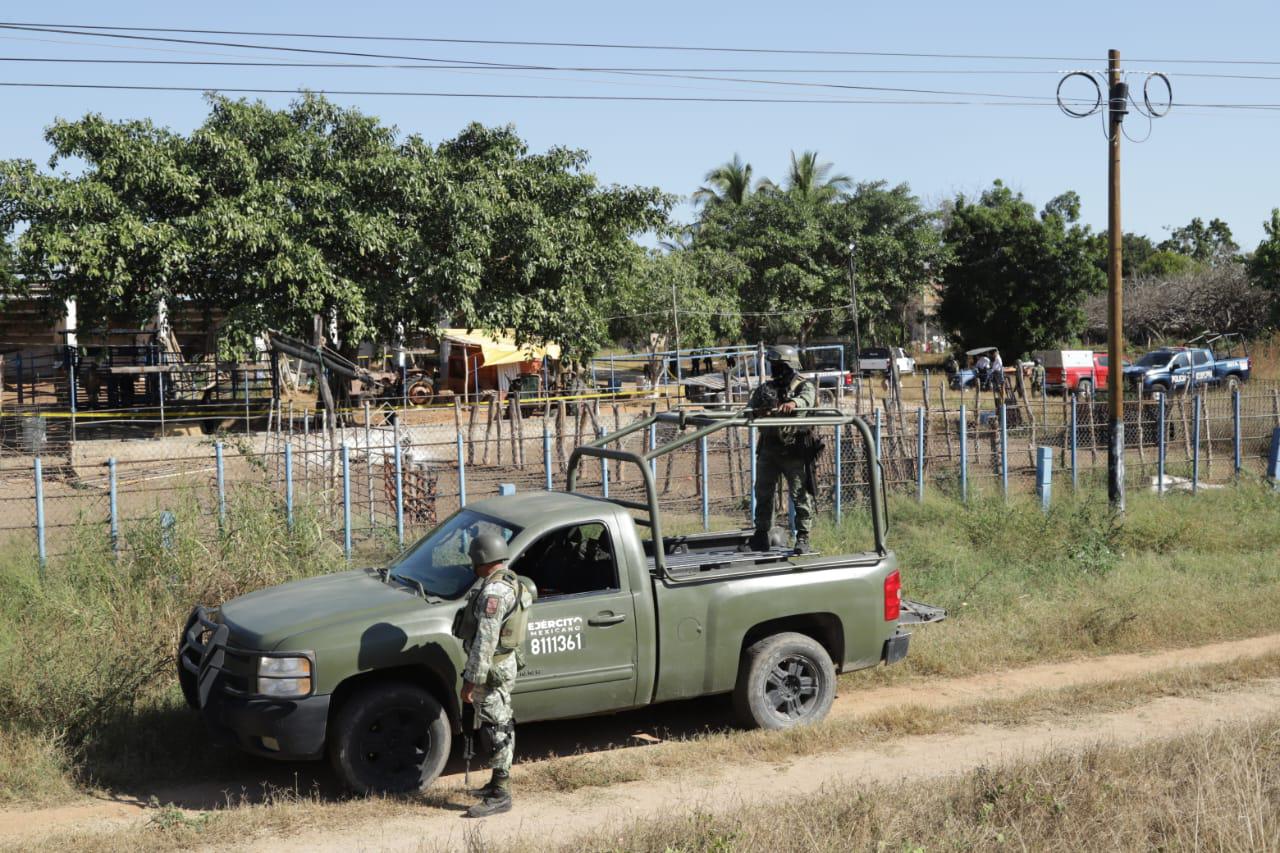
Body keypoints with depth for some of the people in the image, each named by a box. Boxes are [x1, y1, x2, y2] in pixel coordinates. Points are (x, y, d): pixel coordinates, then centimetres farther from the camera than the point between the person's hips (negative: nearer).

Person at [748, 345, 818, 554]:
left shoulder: (804, 386, 2)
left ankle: (803, 536, 3)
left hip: (794, 450, -4)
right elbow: (750, 408, 8)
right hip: (768, 448, 4)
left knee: (801, 495, -3)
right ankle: (761, 533, 22)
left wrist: (793, 403, -44)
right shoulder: (764, 389, 15)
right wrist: (756, 412, -17)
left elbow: (806, 398, -20)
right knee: (763, 493, 10)